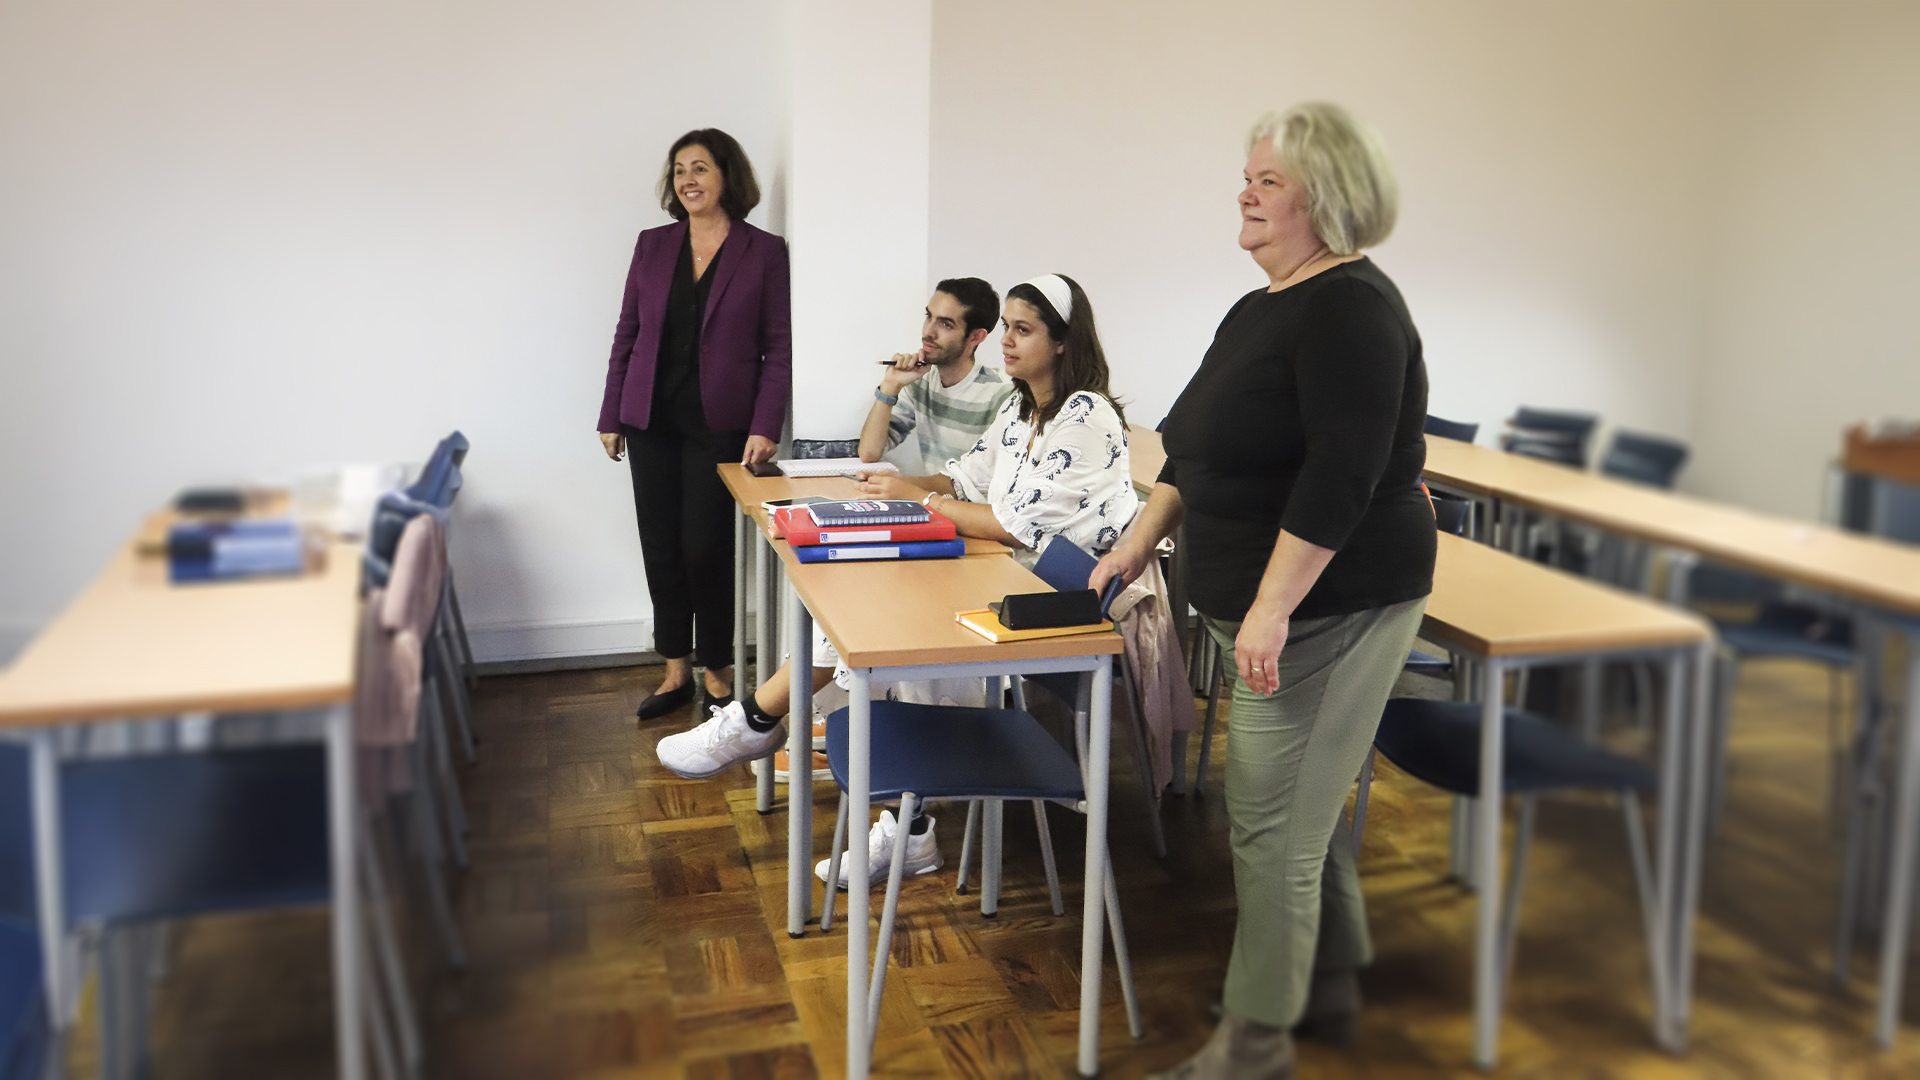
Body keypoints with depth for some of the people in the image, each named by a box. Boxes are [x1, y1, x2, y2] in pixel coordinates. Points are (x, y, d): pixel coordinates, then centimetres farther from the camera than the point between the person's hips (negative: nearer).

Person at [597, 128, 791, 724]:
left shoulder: (764, 252, -2)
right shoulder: (653, 245, 8)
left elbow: (779, 346, -4)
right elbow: (626, 334, 11)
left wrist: (765, 427, -12)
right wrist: (611, 416, 8)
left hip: (719, 424, -4)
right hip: (652, 422, 4)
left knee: (706, 547, -2)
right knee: (660, 547, 7)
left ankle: (718, 671, 16)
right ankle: (675, 670, 21)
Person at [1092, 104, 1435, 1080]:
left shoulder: (1351, 308, -15)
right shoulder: (1259, 310, 15)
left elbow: (1342, 474, -24)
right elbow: (1199, 452, 22)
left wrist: (1271, 610, -25)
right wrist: (1139, 542, 18)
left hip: (1329, 605, -9)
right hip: (1269, 607, 9)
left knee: (1272, 820, -3)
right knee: (1305, 805, 18)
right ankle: (1330, 985, 34)